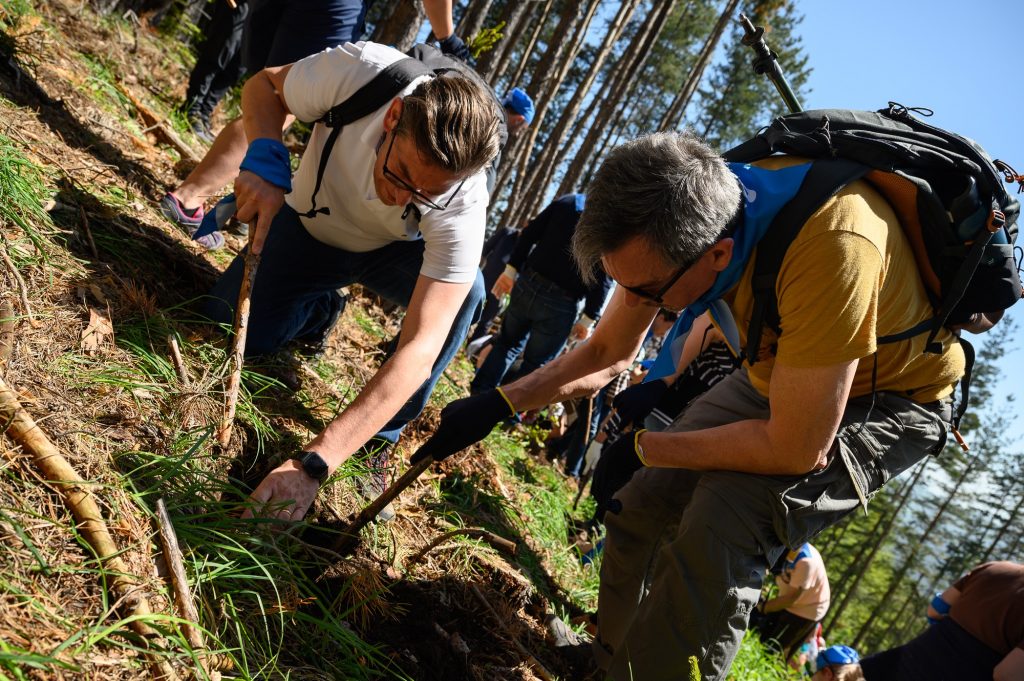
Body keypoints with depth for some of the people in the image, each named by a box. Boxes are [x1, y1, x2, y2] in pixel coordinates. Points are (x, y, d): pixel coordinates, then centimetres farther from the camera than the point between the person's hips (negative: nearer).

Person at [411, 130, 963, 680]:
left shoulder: (832, 247, -42)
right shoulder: (679, 216, -20)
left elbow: (796, 448, -32)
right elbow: (608, 352, -3)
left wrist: (644, 447, -20)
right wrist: (498, 404, -13)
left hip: (888, 398, -6)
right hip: (778, 371, 6)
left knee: (720, 529, -27)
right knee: (644, 500, 2)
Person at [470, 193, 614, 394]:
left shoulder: (568, 201, 7)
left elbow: (529, 234, 3)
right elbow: (604, 279, -9)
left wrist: (511, 269, 7)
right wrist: (589, 319, -5)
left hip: (528, 283, 4)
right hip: (562, 303, -4)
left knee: (507, 343, 23)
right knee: (535, 365, 10)